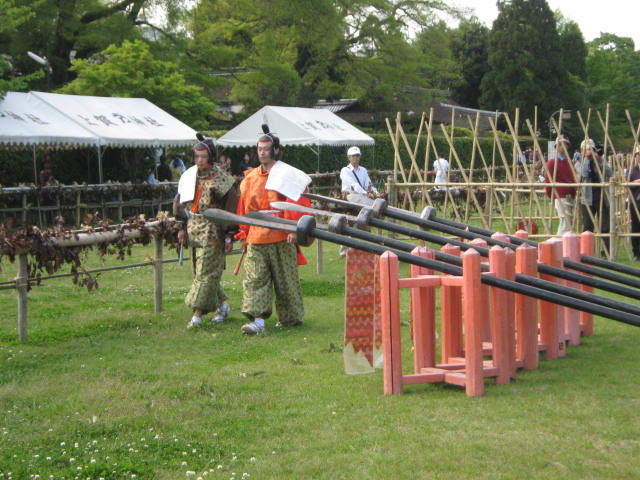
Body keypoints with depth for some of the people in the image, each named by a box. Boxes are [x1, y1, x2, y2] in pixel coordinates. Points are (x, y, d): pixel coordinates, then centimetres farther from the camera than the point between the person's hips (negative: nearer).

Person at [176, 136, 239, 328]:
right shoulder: (188, 177, 10)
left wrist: (229, 236, -11)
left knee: (206, 272, -8)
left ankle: (197, 314, -8)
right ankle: (222, 304, 27)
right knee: (200, 270, 12)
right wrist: (181, 227, 14)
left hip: (212, 231, -7)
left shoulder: (221, 179, -8)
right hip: (193, 229, 7)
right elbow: (181, 203, 19)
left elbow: (232, 207, -8)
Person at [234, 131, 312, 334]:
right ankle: (257, 320, -10)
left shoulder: (287, 174, -4)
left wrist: (293, 230, -17)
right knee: (254, 279, -6)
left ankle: (291, 317, 21)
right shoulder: (251, 177, 13)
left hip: (281, 238, -5)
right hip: (256, 239, 5)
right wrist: (244, 234, 17)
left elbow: (297, 203, -8)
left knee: (285, 279, 6)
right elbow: (245, 207, 19)